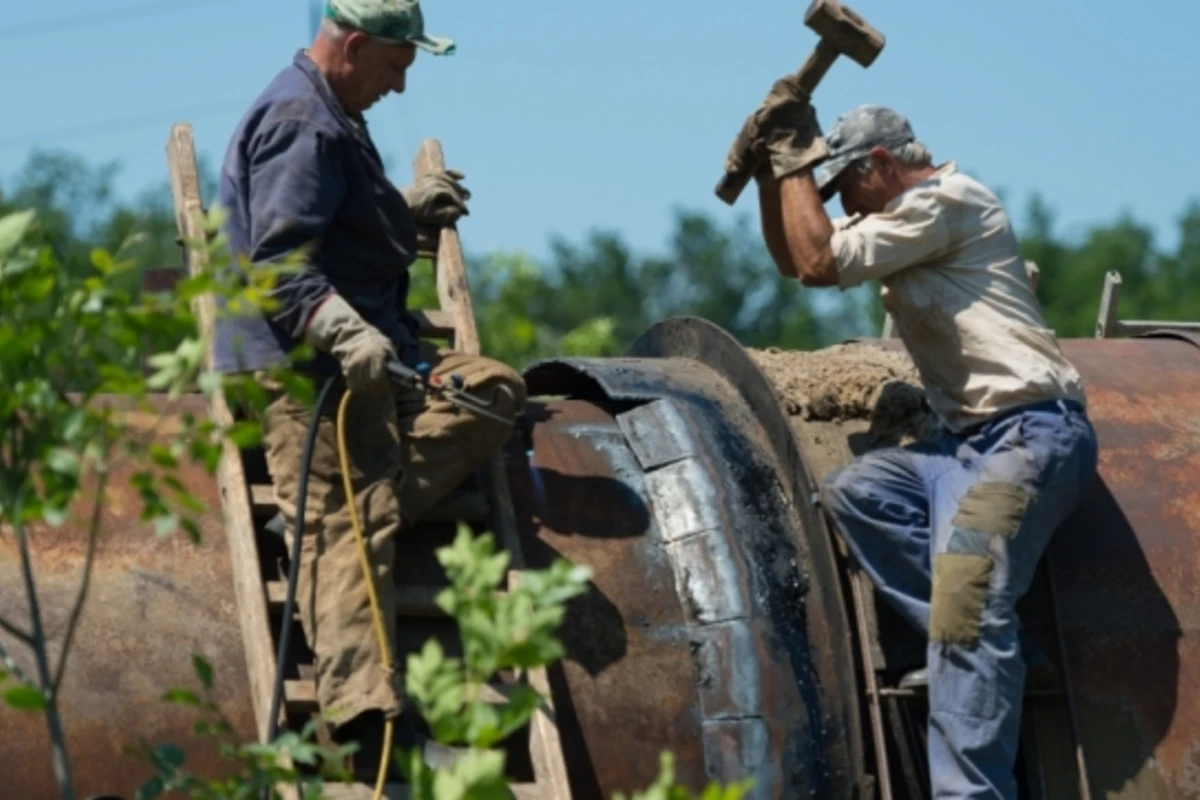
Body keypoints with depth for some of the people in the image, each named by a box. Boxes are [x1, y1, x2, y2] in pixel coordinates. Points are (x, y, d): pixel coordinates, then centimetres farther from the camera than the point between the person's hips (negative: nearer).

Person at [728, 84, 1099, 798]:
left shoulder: (945, 201, -9)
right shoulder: (905, 215, 21)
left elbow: (818, 263, -12)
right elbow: (792, 257, 28)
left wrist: (793, 154, -1)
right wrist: (771, 171, 14)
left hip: (1034, 434, -10)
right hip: (972, 441, 10)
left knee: (968, 607, -21)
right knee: (854, 491, -3)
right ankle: (992, 649, -7)